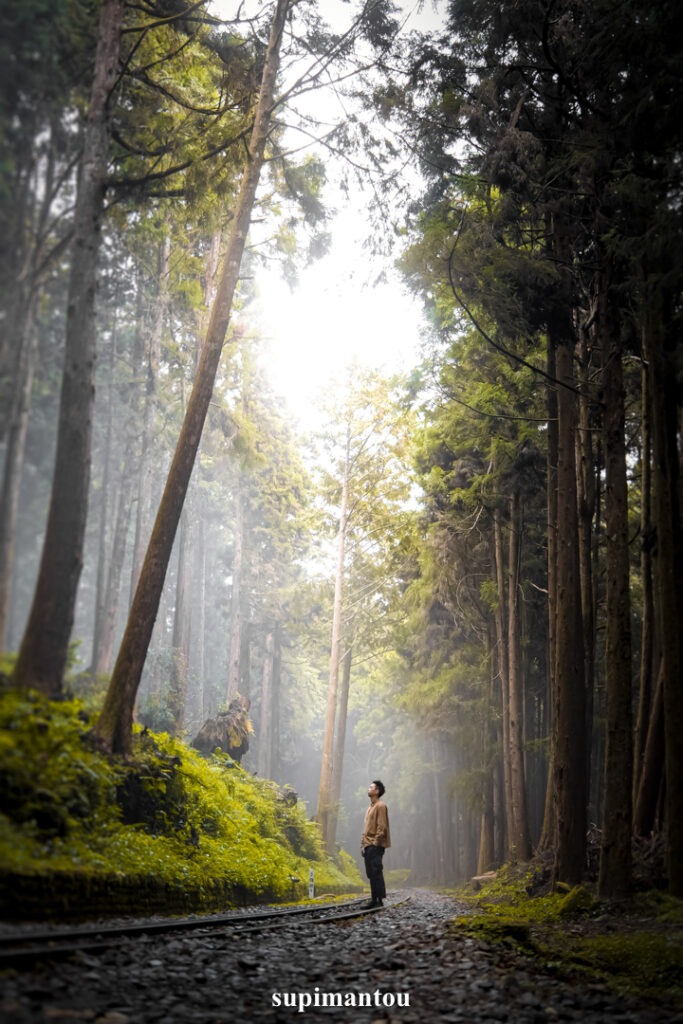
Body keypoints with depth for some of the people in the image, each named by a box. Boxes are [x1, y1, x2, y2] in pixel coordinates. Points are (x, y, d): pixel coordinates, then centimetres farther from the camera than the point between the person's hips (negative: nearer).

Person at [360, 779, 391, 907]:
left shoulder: (380, 806, -8)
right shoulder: (370, 807, 21)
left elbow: (382, 827, -15)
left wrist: (375, 844, -18)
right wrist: (363, 844, 14)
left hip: (375, 846, -9)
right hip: (368, 845, 9)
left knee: (376, 873, -10)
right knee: (371, 873, 8)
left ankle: (379, 900, -8)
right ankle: (374, 899, 11)